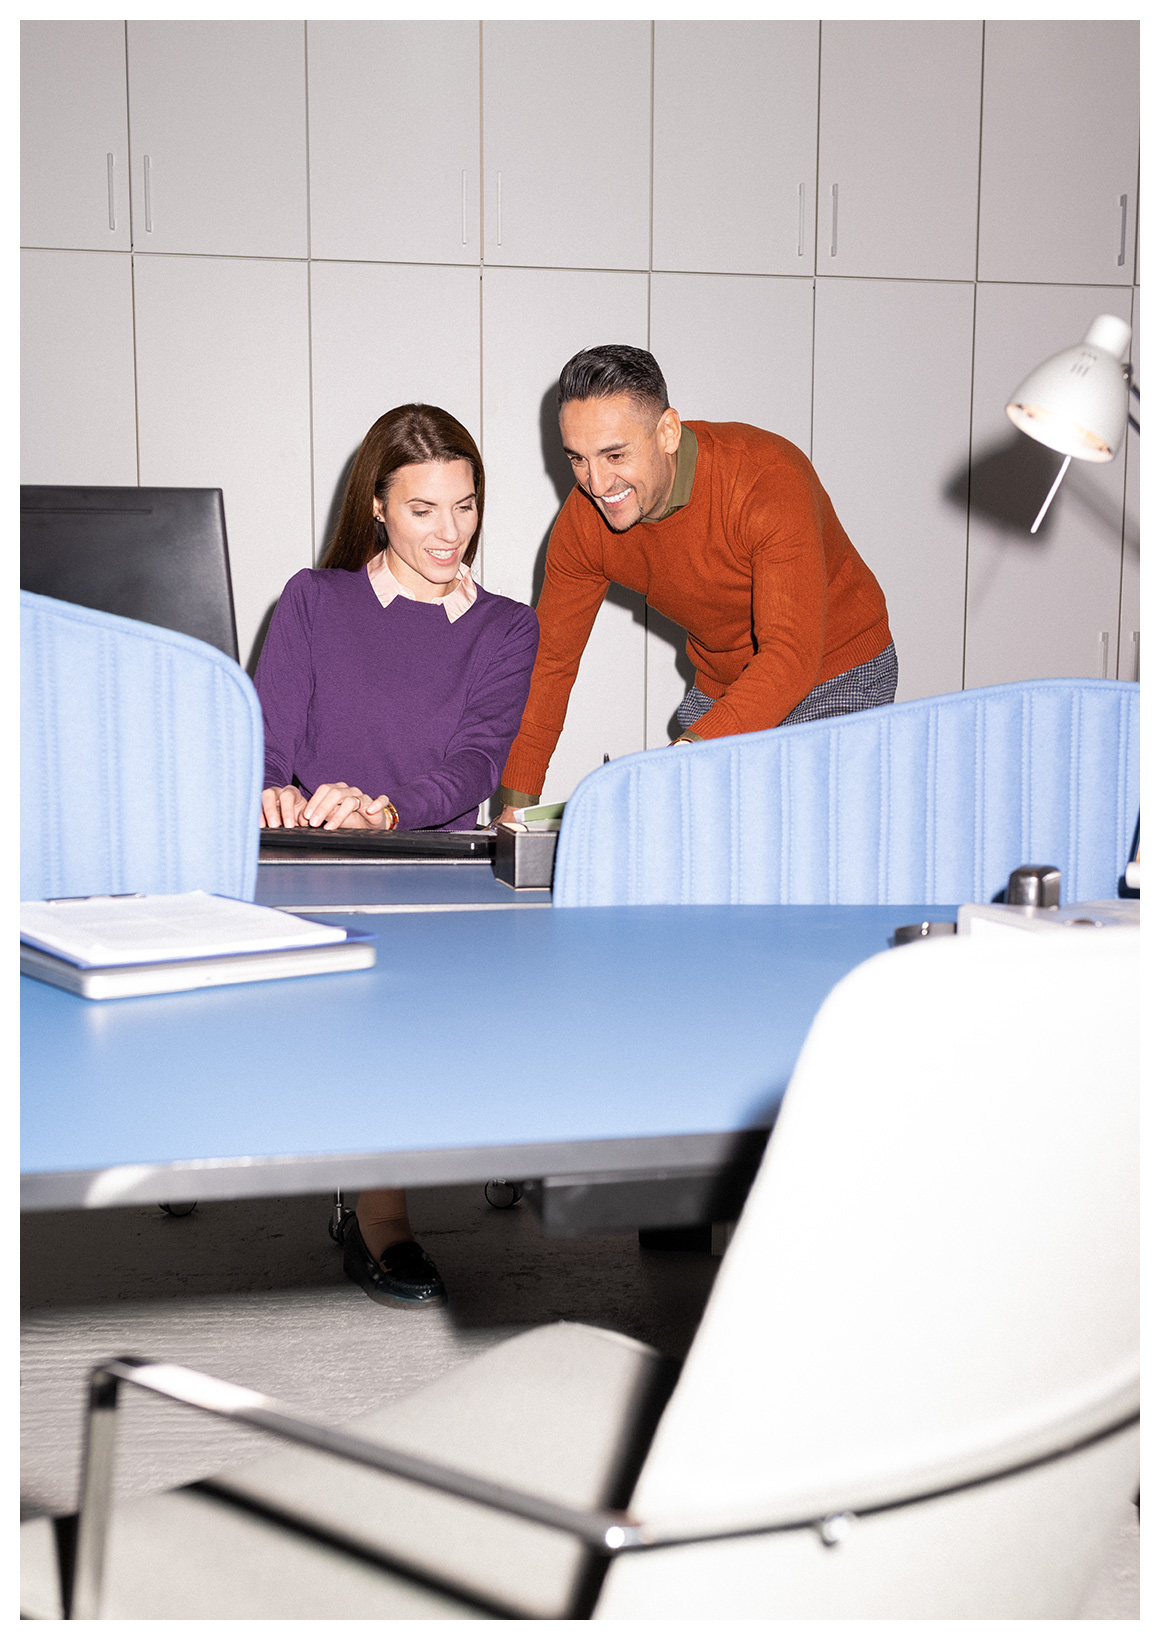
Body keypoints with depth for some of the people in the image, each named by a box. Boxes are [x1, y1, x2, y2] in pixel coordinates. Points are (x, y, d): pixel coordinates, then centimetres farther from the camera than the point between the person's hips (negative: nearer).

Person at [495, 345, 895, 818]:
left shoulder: (769, 481, -32)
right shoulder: (583, 520, -14)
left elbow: (791, 655, -39)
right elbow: (549, 659, -3)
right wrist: (516, 804, -8)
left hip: (838, 678, -5)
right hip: (719, 688, 5)